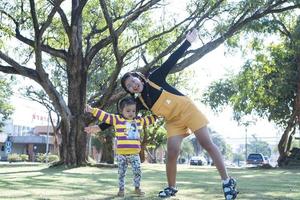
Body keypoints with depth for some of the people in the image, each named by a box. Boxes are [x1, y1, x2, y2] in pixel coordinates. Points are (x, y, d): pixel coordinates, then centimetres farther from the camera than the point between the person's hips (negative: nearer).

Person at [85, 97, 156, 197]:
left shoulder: (139, 120, 12)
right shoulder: (117, 119, -1)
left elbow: (150, 119, 29)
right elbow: (104, 115, -5)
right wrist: (92, 110, -11)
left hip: (135, 153, 3)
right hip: (121, 153, -3)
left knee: (137, 171, 4)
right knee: (121, 173, 7)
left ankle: (137, 188, 22)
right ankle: (121, 189, 21)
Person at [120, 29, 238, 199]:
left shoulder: (154, 78, -6)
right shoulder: (139, 102, 1)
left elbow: (172, 60, -6)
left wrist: (188, 42, -9)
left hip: (187, 109, -3)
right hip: (173, 122, 3)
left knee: (207, 144, -5)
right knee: (172, 154, -12)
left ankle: (227, 182, -2)